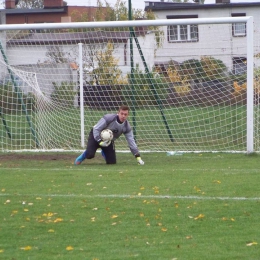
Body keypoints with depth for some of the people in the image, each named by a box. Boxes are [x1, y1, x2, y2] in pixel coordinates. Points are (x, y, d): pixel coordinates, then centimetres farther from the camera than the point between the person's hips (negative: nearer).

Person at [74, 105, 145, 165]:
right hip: (96, 136, -5)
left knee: (112, 162, -1)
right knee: (90, 155, -28)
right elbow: (96, 129, -24)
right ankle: (83, 156, 12)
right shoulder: (109, 118, -28)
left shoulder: (126, 126, -14)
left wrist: (138, 157, -16)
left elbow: (131, 141, -11)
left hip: (109, 141, 5)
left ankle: (104, 153, 34)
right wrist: (100, 141, -33)